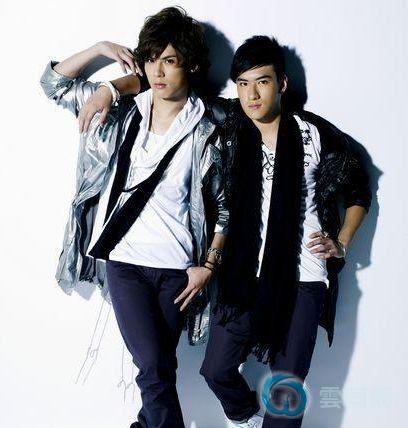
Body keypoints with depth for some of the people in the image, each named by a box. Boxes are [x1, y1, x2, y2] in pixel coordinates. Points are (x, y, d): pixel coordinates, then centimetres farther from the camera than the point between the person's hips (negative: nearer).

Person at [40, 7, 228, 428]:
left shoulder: (206, 134, -4)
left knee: (159, 366, 12)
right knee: (154, 369, -6)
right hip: (124, 262, 1)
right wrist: (100, 48, 0)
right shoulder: (121, 111, 3)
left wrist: (208, 264, -4)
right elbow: (53, 83, 10)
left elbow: (224, 207, 2)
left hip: (178, 268, 0)